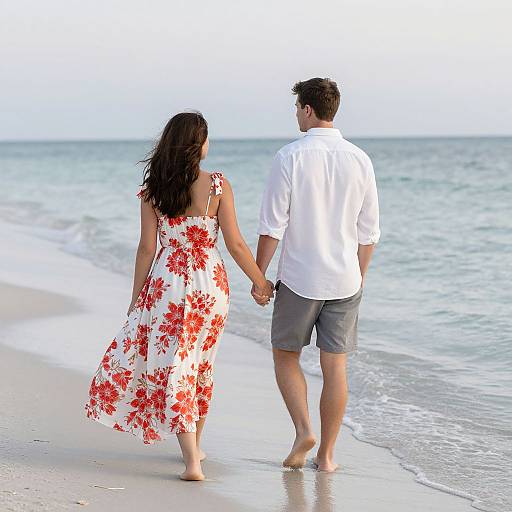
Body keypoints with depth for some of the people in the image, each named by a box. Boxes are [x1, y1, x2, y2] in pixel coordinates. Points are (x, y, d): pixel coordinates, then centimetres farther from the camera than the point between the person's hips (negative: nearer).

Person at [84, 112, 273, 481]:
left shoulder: (152, 191, -4)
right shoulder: (218, 185, -8)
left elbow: (147, 248, -3)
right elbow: (235, 244, -7)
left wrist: (136, 298, 5)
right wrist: (261, 283, 5)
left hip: (166, 283, 0)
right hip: (210, 283, 0)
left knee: (174, 368, 2)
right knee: (201, 364, 18)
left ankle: (192, 460, -9)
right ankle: (195, 447, 32)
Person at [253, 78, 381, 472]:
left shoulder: (290, 157, -11)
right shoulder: (359, 160, 0)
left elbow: (272, 226, -11)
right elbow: (369, 232, 5)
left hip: (298, 279, -3)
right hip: (345, 280, 3)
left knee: (286, 355, 16)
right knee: (335, 367, 8)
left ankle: (303, 430, -1)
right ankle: (326, 454, 13)